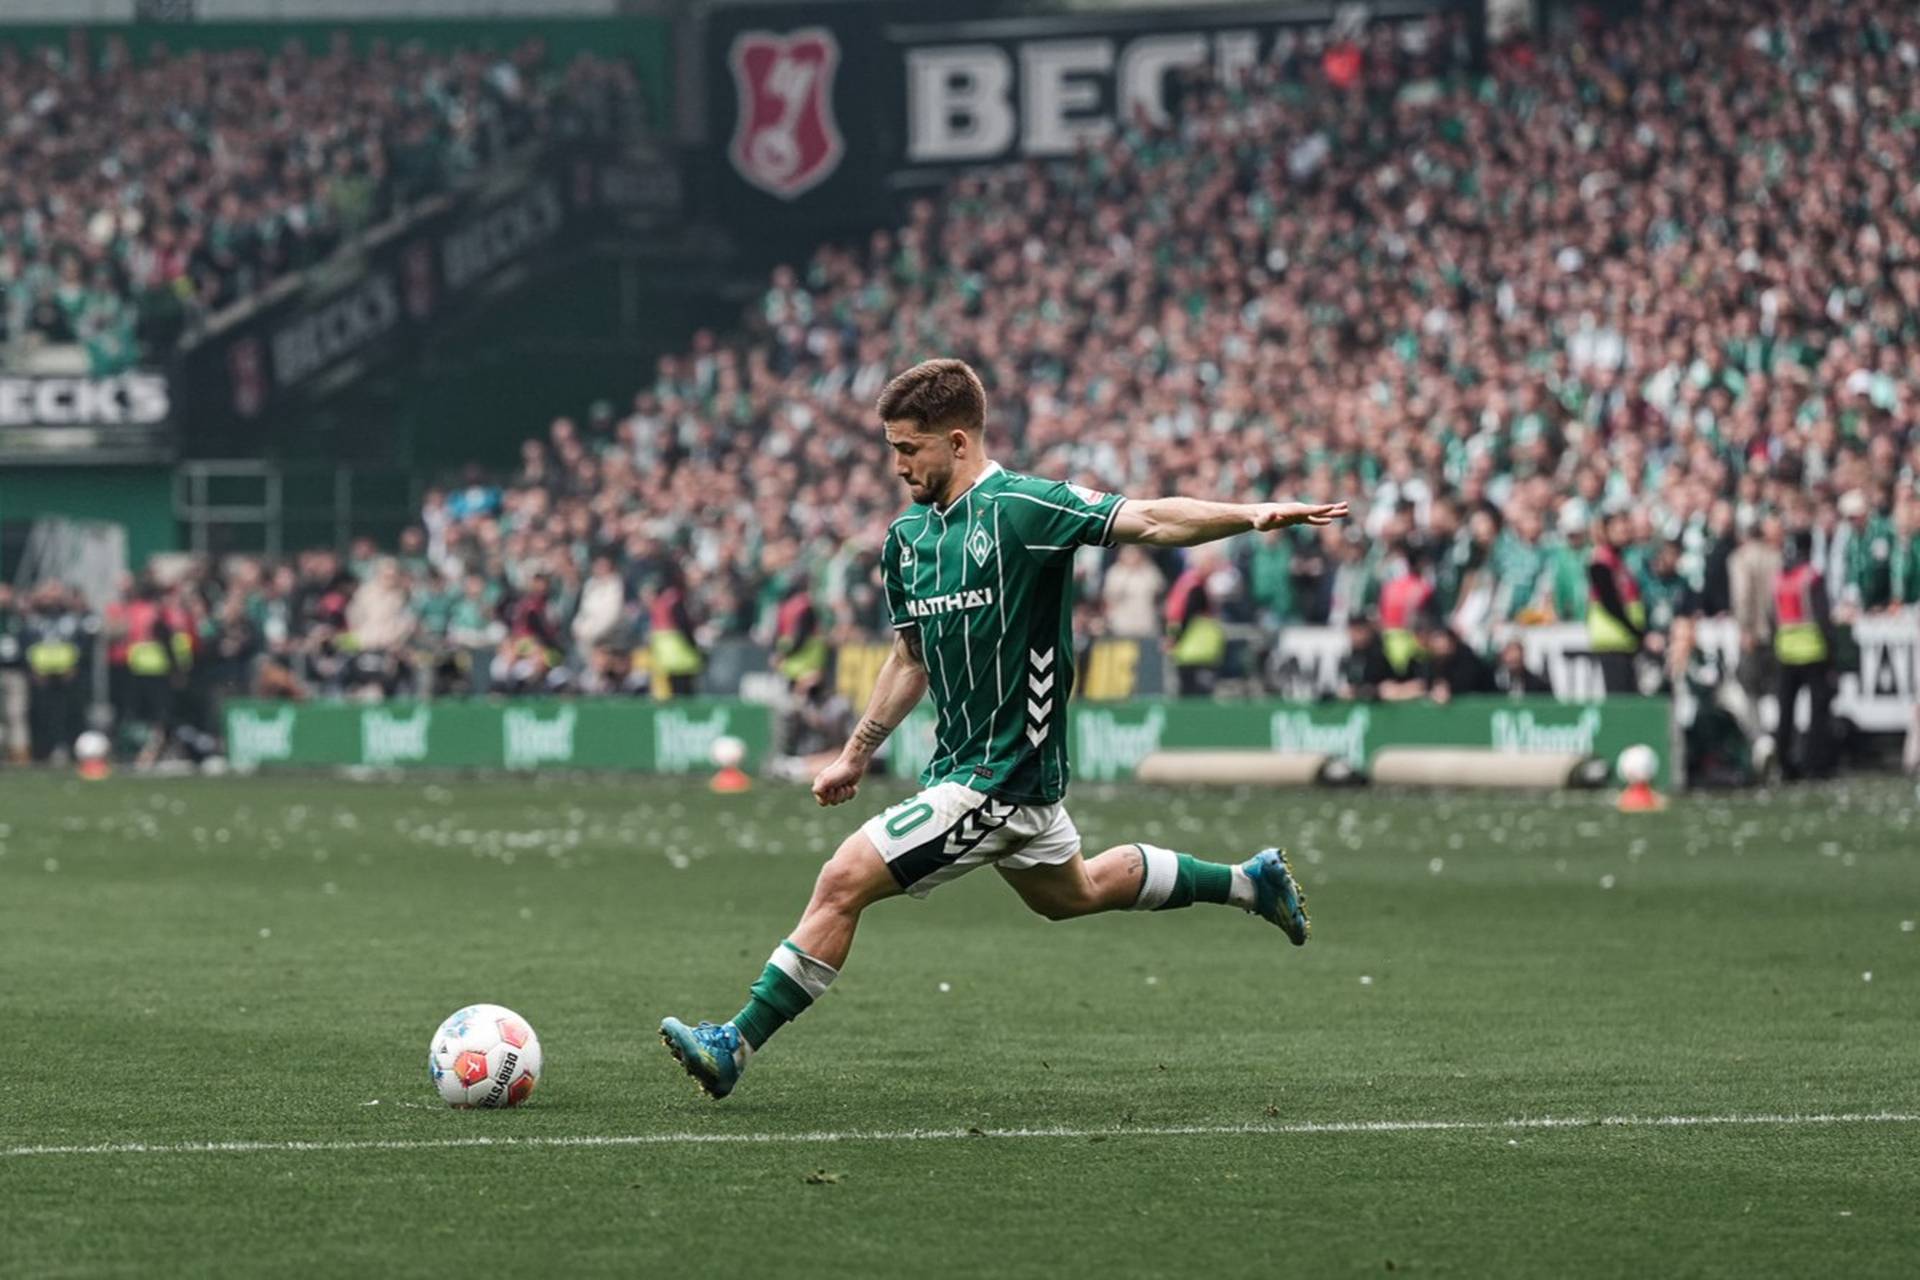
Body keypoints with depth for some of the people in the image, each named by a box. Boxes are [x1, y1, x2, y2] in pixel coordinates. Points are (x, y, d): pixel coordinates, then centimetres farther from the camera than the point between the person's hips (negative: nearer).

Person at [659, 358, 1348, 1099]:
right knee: (1072, 893, 28)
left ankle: (736, 1044, -7)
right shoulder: (906, 538, 7)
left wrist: (1254, 515, -37)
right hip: (962, 765, 10)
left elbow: (1152, 522, -23)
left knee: (842, 882, -14)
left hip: (1001, 778, -10)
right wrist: (857, 754, 19)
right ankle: (1249, 881, 43)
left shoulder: (1021, 509, -17)